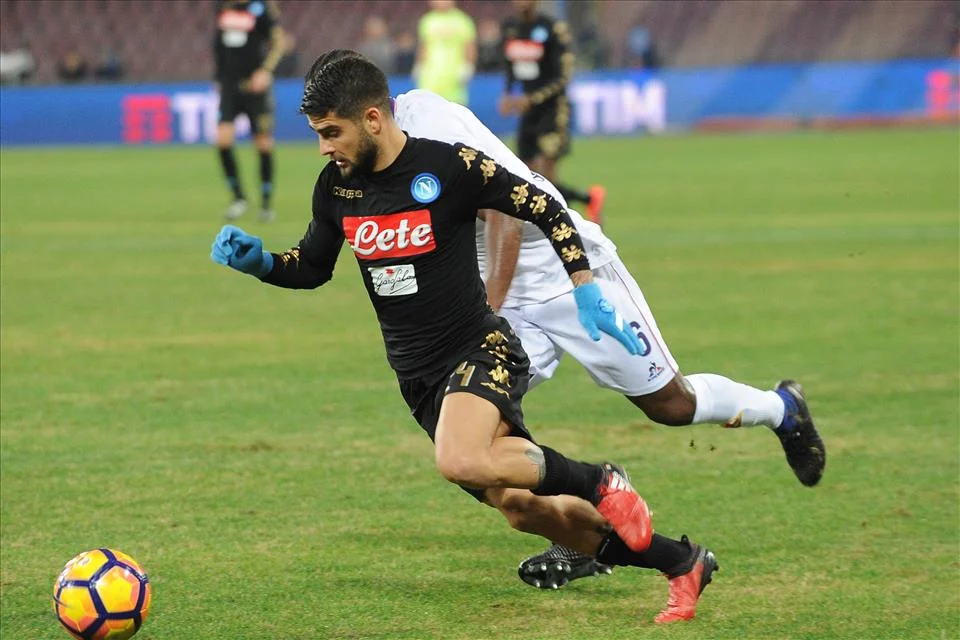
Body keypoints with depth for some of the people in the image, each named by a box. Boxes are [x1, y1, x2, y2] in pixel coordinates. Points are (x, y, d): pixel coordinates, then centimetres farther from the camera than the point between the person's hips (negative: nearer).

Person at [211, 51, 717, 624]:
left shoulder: (451, 168, -15)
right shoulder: (336, 187, 2)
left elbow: (548, 211, -6)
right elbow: (312, 268, 17)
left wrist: (588, 294, -8)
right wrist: (258, 260, -3)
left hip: (481, 352, -6)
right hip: (419, 376, 7)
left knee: (461, 462, -36)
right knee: (519, 507, 6)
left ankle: (599, 484, -12)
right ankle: (682, 561, 22)